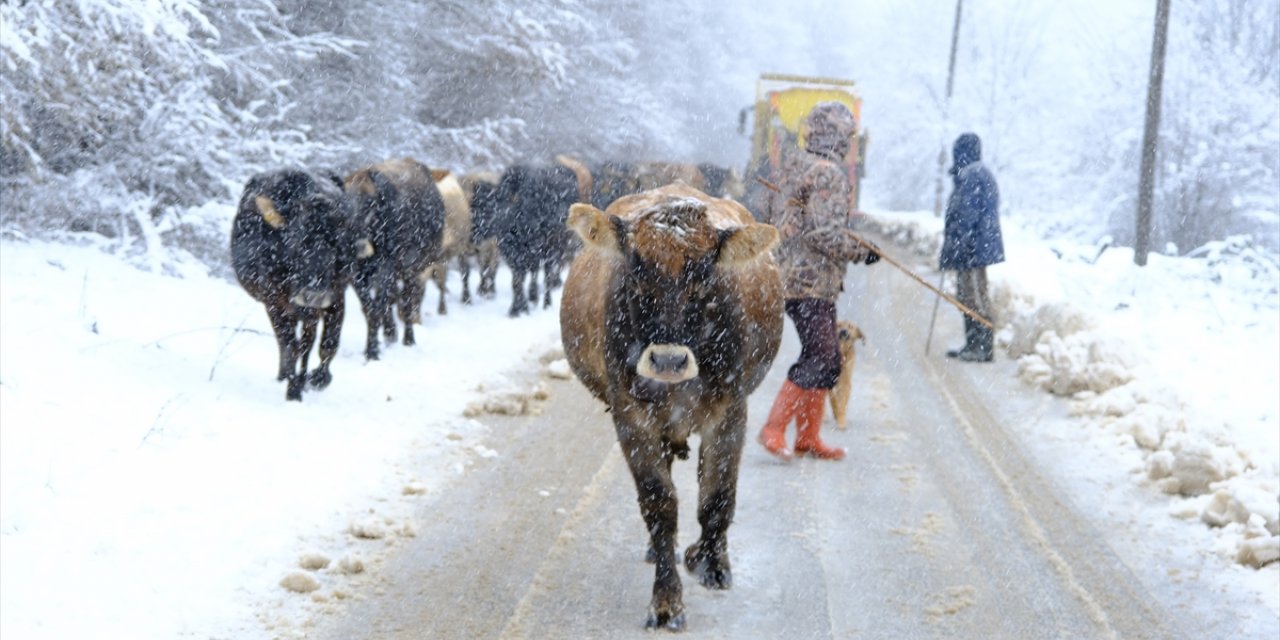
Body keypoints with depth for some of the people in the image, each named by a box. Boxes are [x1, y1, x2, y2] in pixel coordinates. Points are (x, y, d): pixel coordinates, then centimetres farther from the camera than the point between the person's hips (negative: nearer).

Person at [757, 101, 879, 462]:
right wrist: (862, 253, -8)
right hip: (811, 282, -10)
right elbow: (827, 235, -21)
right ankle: (773, 429, -7)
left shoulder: (799, 167, 16)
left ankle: (808, 438, 16)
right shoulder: (828, 173, -15)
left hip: (792, 277, 10)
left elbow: (788, 222, 24)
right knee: (822, 359, -9)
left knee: (822, 359, 13)